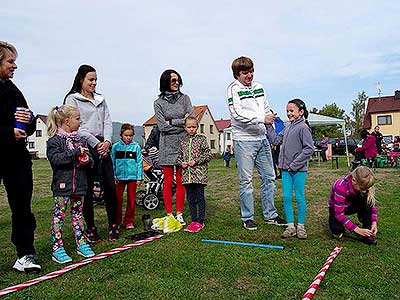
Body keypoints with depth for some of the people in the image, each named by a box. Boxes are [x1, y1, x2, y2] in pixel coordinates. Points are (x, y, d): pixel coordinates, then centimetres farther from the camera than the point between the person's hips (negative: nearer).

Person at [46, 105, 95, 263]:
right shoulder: (54, 140, -6)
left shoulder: (80, 140, 11)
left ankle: (81, 243, 23)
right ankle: (57, 249, 7)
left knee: (78, 213, 14)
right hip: (62, 185, -6)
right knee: (59, 215, 0)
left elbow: (88, 158, 17)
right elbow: (55, 158, -21)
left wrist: (87, 160, -6)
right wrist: (75, 152, -24)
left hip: (79, 184, 6)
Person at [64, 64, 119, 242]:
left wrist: (107, 141, -4)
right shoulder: (72, 99, 3)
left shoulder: (100, 100, 20)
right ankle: (90, 229, 10)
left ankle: (113, 226, 12)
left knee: (110, 186, 0)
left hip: (102, 146, 5)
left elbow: (107, 122, 13)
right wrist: (96, 143, -11)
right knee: (87, 189, -1)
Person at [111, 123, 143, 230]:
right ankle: (117, 221, 16)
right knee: (117, 199, 4)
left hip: (132, 176, 0)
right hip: (119, 176, 0)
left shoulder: (136, 146, 0)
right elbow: (112, 162, 6)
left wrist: (139, 177, -1)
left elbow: (139, 162, 1)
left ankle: (129, 221, 19)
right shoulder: (116, 146, 2)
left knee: (131, 200, 7)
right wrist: (113, 176, -1)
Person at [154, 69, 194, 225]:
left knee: (181, 182, 5)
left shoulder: (185, 98, 8)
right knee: (168, 181, 3)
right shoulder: (159, 102, 4)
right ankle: (169, 214, 14)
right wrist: (182, 122, -7)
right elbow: (162, 126, -6)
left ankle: (179, 214, 15)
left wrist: (171, 122, -6)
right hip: (167, 146, -1)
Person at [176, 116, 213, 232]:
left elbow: (209, 155, -5)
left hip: (199, 174, -5)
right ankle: (194, 221, 20)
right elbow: (179, 157, 19)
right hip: (187, 174, 5)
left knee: (200, 198, -1)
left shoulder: (201, 139, 0)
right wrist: (181, 163, -2)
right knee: (190, 199, 10)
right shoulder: (183, 141, 13)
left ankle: (200, 222, 7)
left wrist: (196, 161, -13)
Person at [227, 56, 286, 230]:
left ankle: (270, 215, 22)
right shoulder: (233, 89, -6)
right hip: (244, 140, -6)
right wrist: (262, 118, -22)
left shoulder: (259, 87, 14)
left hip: (262, 138, 7)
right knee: (246, 180, 0)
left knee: (269, 177, 10)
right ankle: (247, 218, 13)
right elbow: (237, 114, -18)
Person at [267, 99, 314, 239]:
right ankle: (290, 226, 18)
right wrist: (269, 125, 9)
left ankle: (301, 227, 18)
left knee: (299, 197, 4)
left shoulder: (303, 127, -11)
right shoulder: (288, 128, 13)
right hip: (286, 169, 7)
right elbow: (275, 140, 16)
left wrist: (295, 164, -17)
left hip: (299, 170, -7)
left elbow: (309, 149, -17)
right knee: (286, 197, 8)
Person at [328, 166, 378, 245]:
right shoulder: (341, 186, -36)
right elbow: (339, 214, -34)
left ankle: (367, 234, -19)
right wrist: (357, 230, -37)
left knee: (367, 199, -27)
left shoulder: (363, 185, -22)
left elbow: (373, 204, -9)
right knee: (337, 232, -29)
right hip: (336, 208, -4)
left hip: (352, 205, 4)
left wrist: (374, 222, -25)